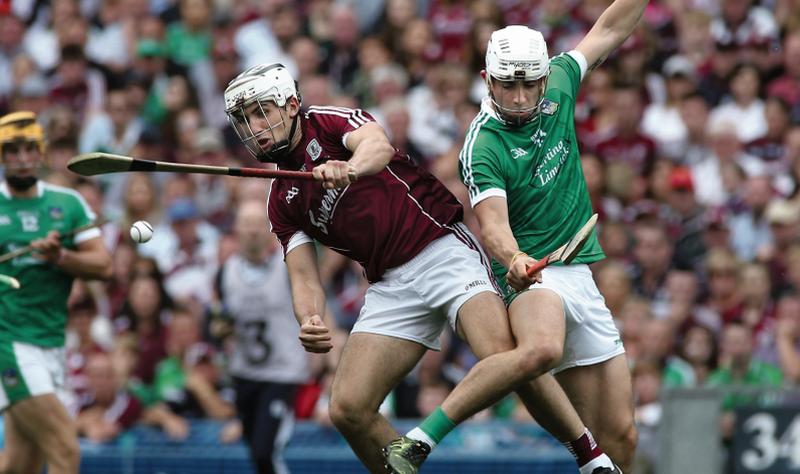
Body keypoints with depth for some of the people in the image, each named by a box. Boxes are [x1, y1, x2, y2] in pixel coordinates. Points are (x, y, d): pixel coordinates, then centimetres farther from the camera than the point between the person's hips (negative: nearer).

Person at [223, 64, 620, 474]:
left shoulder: (327, 121, 2)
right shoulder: (282, 202, 17)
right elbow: (304, 277, 10)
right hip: (392, 286, 6)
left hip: (444, 251, -6)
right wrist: (309, 322, -14)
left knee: (510, 357, -32)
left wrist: (349, 168, -45)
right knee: (347, 410, -9)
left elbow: (378, 145, -21)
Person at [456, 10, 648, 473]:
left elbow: (610, 30, 19)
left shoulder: (558, 82, 3)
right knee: (544, 348, -42)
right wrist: (513, 259, -48)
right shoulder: (483, 148, -15)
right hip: (531, 275, -6)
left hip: (580, 275, 7)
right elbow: (493, 222, -28)